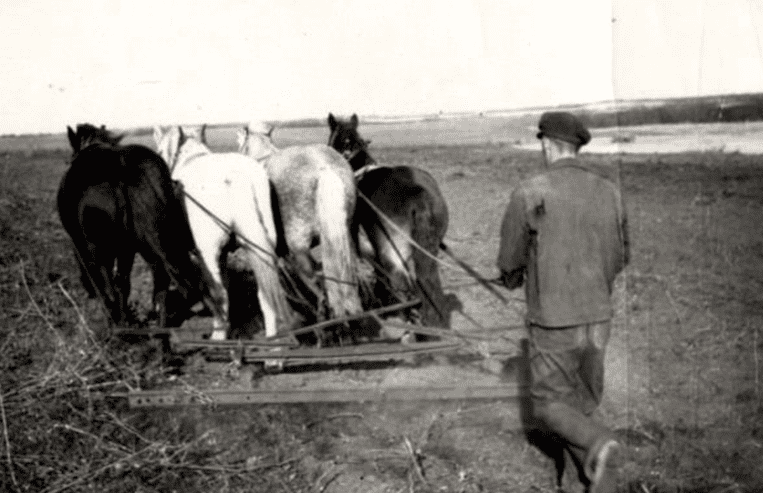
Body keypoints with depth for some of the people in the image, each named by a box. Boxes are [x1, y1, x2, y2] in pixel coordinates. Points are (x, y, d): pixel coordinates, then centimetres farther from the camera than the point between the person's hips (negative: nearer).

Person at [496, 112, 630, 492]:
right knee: (582, 400, 21)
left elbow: (510, 262, -3)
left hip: (552, 321, -4)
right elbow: (620, 258, 10)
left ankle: (599, 445, -18)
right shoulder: (609, 191, 0)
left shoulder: (529, 193, -13)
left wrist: (513, 280, 20)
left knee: (551, 404, 8)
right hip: (598, 317, 5)